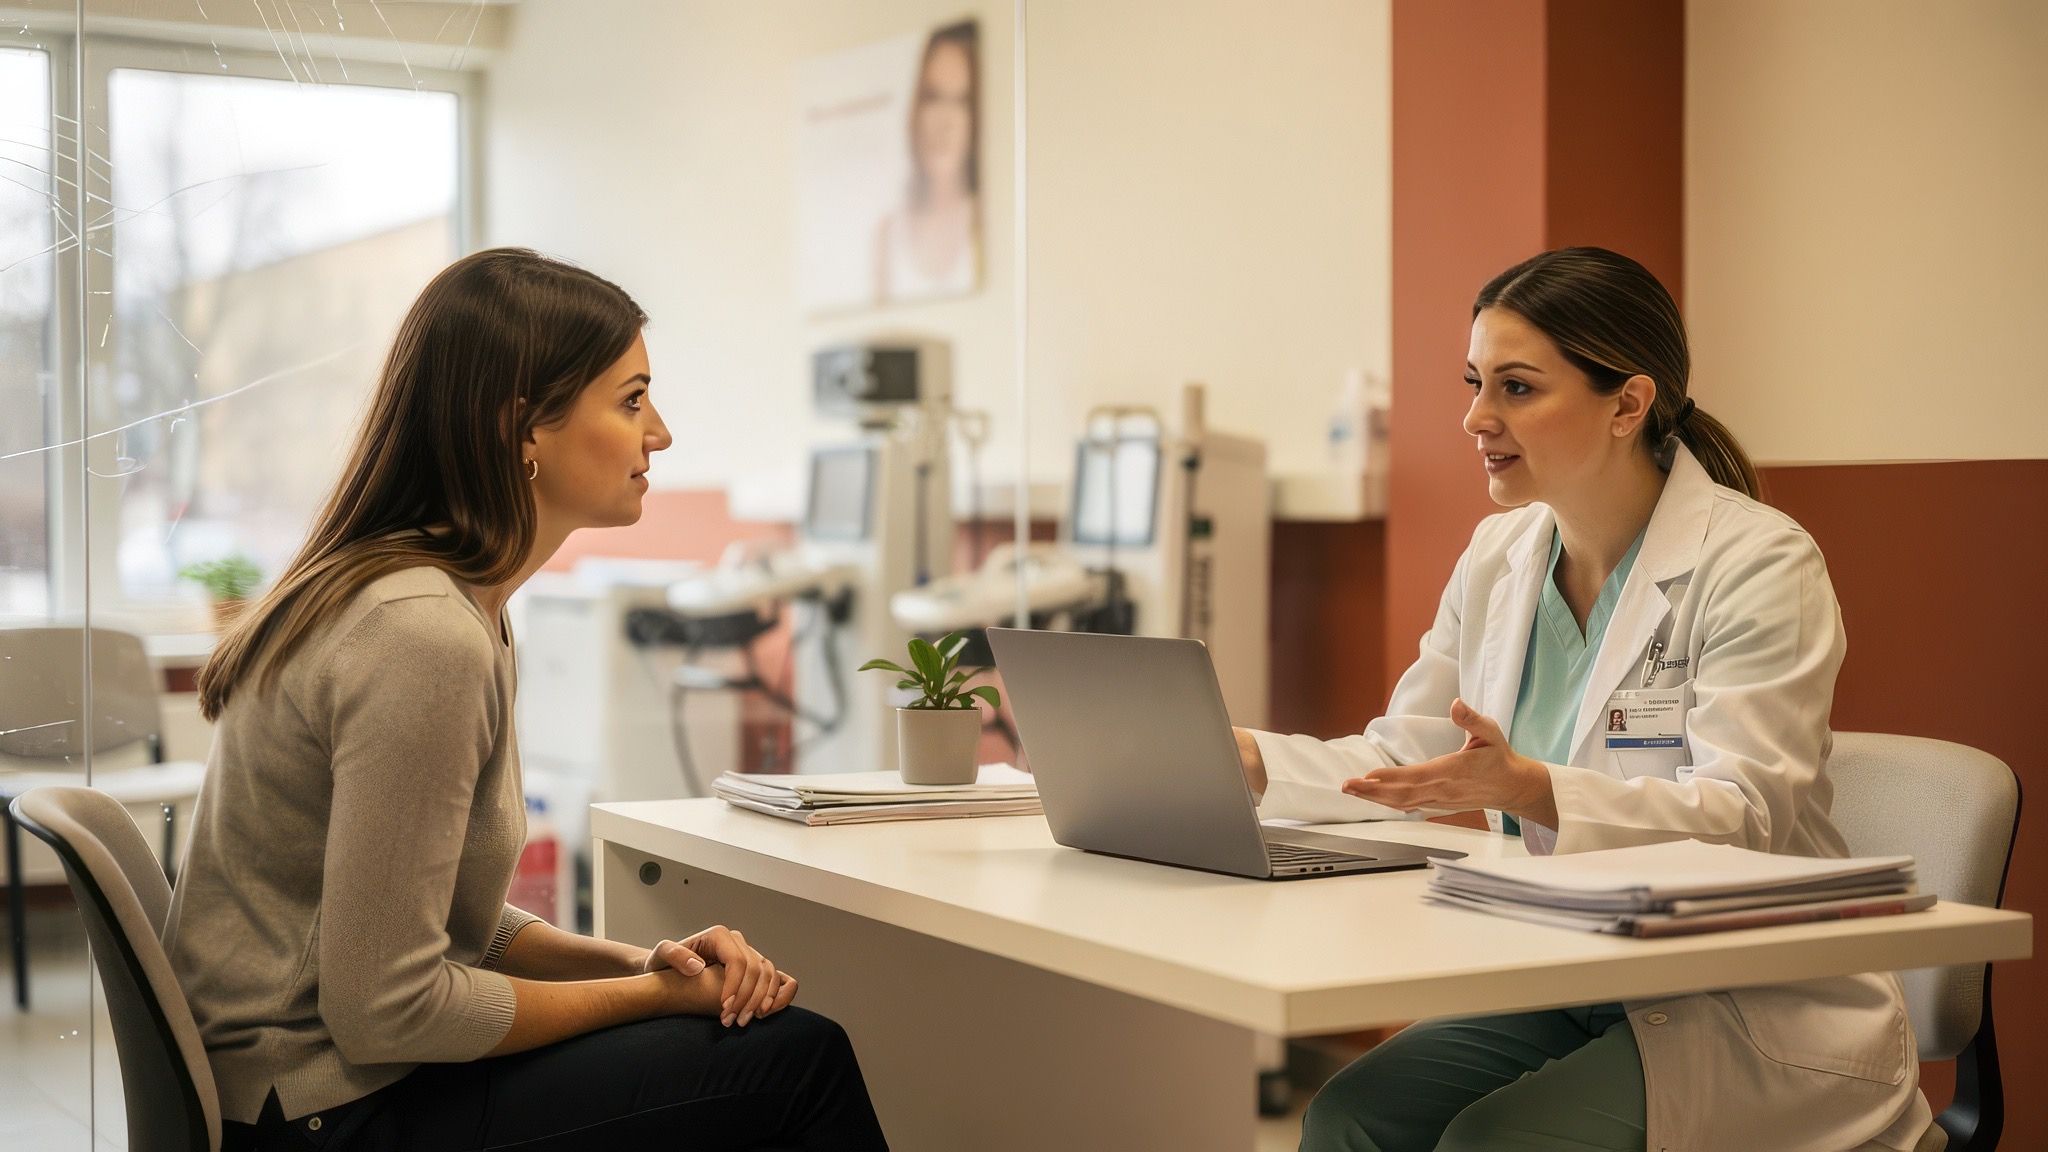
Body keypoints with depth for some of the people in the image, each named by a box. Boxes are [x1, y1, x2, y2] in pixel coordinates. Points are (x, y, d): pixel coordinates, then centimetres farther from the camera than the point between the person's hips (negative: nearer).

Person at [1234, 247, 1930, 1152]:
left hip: (1749, 1012, -6)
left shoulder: (1759, 565, -13)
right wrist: (1250, 759, -7)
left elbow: (1742, 816, -22)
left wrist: (1528, 789, -36)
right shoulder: (1499, 557, 9)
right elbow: (1402, 758, 11)